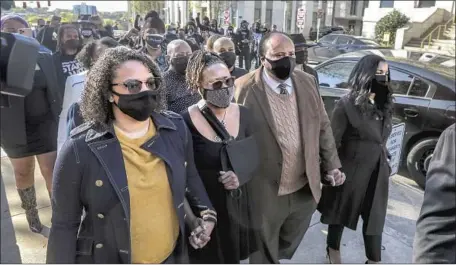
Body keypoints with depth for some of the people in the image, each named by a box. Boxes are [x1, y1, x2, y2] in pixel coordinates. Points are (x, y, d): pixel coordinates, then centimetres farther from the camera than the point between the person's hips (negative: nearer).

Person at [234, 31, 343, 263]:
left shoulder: (308, 82, -1)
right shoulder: (244, 88, -16)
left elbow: (323, 127, 7)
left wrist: (331, 165, 5)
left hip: (305, 189, 5)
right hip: (265, 191, -4)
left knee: (289, 244, 28)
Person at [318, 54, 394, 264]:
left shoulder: (384, 106, 5)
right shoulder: (347, 104, -14)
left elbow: (381, 140, 14)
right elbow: (332, 142, -12)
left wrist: (386, 163, 13)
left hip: (377, 173, 5)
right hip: (350, 171, -5)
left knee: (374, 218, 10)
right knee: (340, 212, 14)